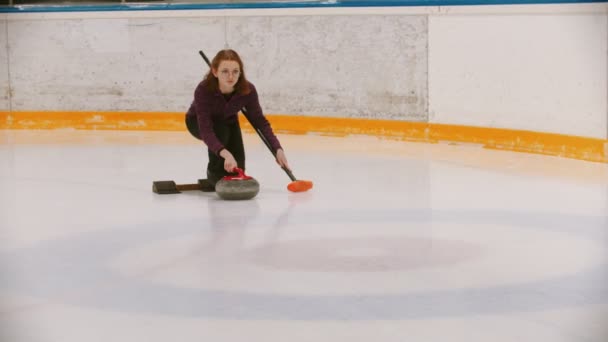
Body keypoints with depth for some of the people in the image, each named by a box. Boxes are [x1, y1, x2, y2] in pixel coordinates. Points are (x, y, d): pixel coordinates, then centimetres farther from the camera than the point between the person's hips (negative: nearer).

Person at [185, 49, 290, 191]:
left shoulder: (248, 90, -32)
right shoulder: (203, 90, -41)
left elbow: (260, 121, -21)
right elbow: (206, 130, -46)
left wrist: (277, 149, -33)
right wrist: (225, 153, -61)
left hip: (228, 121, 3)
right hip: (198, 121, -3)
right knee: (221, 131, -36)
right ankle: (215, 177, -13)